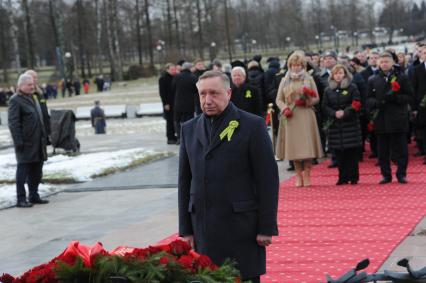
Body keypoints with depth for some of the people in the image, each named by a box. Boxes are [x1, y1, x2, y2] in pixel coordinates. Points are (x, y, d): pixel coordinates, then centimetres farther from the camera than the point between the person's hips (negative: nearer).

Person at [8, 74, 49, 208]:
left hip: (38, 142, 8)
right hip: (26, 143, -8)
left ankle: (34, 196, 22)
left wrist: (44, 137, 19)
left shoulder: (33, 99, 18)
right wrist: (19, 142, -21)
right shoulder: (15, 100, -10)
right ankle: (21, 199, 0)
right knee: (23, 169, -4)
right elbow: (13, 123, -15)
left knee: (36, 170, 12)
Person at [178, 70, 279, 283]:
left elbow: (268, 179, -4)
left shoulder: (252, 126, -2)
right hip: (203, 230, 4)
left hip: (242, 228, -4)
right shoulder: (189, 129, 12)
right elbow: (185, 182, 13)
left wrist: (267, 228, -8)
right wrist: (186, 229, 9)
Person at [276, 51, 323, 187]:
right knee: (294, 147, 0)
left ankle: (307, 175, 0)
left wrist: (306, 101, -10)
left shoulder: (308, 79, 9)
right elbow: (279, 99, 10)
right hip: (291, 117, 1)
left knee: (307, 145, -7)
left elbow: (316, 98, 9)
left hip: (306, 116, -1)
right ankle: (298, 175, 8)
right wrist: (284, 109, -8)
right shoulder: (284, 81, 12)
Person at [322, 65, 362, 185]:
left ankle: (353, 177, 4)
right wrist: (334, 113, -11)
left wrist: (345, 112, -17)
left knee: (352, 151, -3)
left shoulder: (352, 88, 3)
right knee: (339, 152, 2)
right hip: (335, 125, 2)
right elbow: (325, 107, 6)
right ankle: (343, 177, 8)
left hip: (350, 124, -2)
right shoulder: (328, 90, 11)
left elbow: (356, 104, -5)